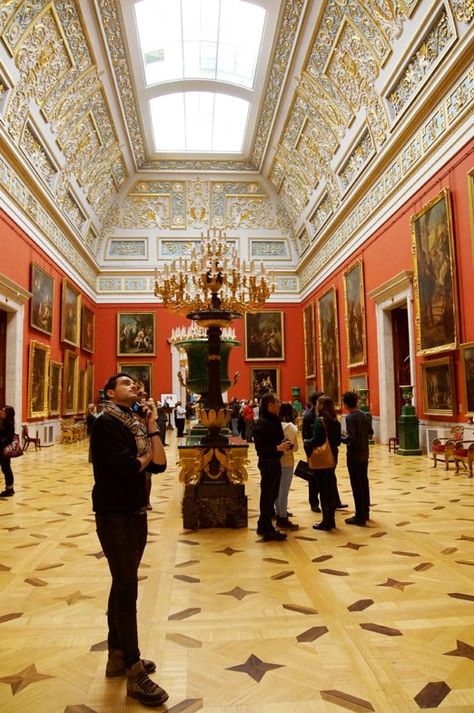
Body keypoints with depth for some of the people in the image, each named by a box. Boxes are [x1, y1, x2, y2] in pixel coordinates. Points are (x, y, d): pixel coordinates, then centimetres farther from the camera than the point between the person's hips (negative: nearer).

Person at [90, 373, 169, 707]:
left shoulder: (137, 423, 8)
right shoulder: (107, 423, -15)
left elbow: (159, 464, 0)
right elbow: (128, 466, -25)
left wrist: (153, 429, -7)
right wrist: (146, 454, -6)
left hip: (136, 513, 8)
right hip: (115, 516, -8)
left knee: (123, 585, 17)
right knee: (127, 589, -2)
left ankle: (117, 655, 33)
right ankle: (135, 673, 10)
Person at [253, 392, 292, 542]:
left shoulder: (274, 420, 9)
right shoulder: (262, 423, -19)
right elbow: (260, 447, -23)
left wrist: (284, 444, -1)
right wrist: (277, 448, -29)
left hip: (275, 462, 9)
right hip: (267, 463, -9)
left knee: (272, 494, 17)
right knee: (267, 496, 1)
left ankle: (264, 526, 31)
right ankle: (267, 530, 13)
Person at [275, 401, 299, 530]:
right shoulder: (290, 426, -14)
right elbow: (294, 447, -10)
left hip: (276, 459, 7)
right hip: (286, 461, -6)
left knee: (278, 489, 19)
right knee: (284, 491, -1)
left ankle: (279, 512, 33)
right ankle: (283, 519, 3)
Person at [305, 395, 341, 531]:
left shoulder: (319, 420, -15)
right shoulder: (335, 421, 5)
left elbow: (315, 441, -19)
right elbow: (338, 441, 9)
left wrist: (306, 442, -1)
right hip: (333, 458, 7)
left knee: (323, 489, 1)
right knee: (331, 487, 14)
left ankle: (326, 522, 8)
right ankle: (331, 519, 23)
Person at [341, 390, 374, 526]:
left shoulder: (350, 417, -18)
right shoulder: (363, 414, 4)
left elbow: (352, 438, -24)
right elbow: (370, 432, 11)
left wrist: (341, 438, -7)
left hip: (354, 455, -8)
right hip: (364, 454, 8)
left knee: (356, 486, 0)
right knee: (364, 483, 17)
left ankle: (360, 517, 6)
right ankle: (365, 512, 28)